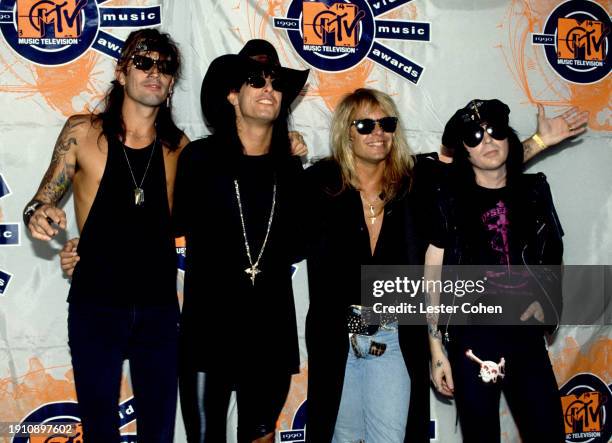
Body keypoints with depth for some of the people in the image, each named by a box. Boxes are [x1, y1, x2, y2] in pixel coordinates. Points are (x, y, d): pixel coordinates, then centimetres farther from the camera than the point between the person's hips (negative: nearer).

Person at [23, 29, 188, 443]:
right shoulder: (82, 132, -3)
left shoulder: (178, 146, 3)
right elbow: (45, 199, 2)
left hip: (159, 305, 2)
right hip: (95, 304, -2)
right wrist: (38, 214, -22)